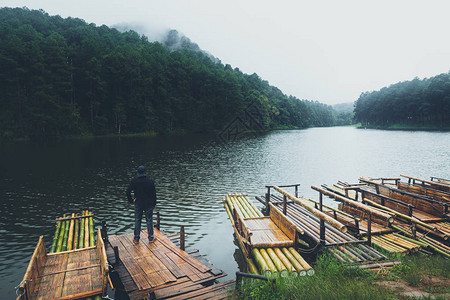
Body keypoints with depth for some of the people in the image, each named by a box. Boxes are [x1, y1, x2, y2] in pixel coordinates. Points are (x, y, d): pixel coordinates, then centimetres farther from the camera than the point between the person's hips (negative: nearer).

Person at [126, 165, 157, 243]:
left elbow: (128, 191, -9)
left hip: (138, 204, 1)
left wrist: (131, 200, 3)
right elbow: (154, 193, -3)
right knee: (149, 220, 10)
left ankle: (136, 238, 18)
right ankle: (151, 237, 16)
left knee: (137, 220, 12)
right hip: (149, 204, 0)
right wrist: (154, 203, 7)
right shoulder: (150, 181, -8)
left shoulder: (134, 181, -7)